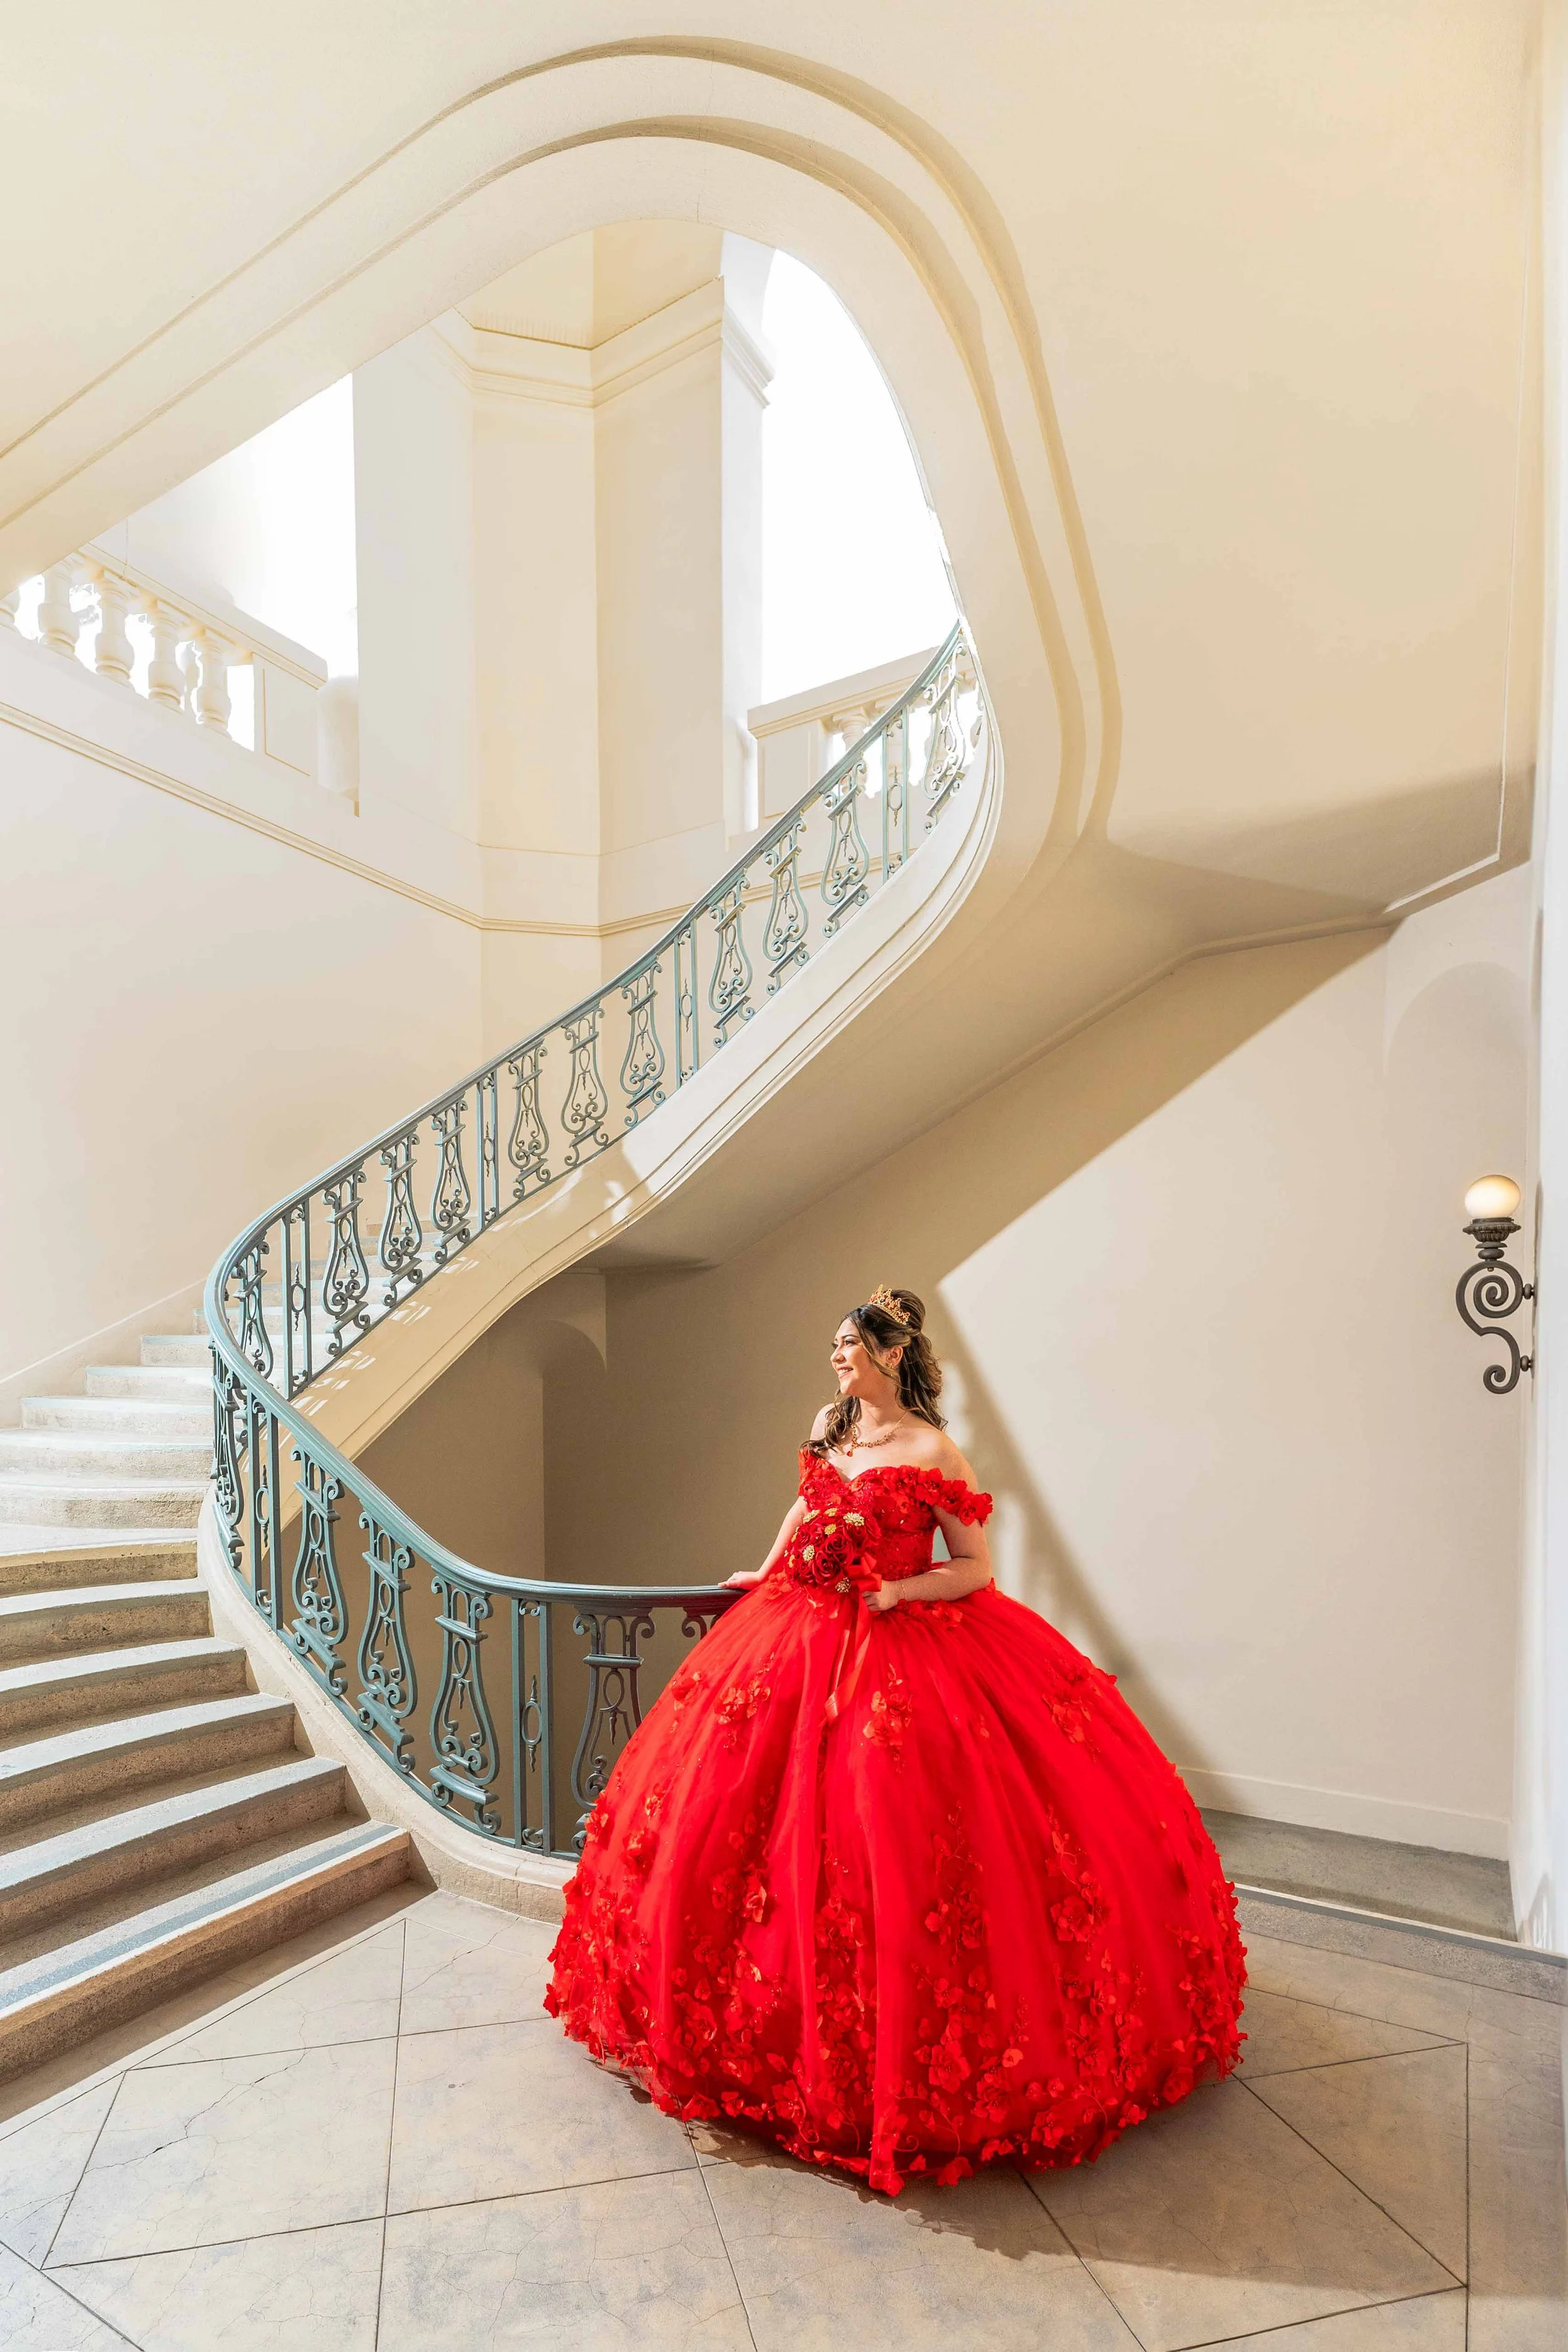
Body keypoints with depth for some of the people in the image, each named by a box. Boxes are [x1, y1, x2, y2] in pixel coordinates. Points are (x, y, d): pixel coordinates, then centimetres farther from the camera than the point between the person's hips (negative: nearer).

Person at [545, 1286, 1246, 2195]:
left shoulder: (932, 1452, -13)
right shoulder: (829, 1427, 6)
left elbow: (978, 1566, -10)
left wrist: (895, 1592, -17)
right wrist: (768, 1572, 25)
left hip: (899, 1647, -6)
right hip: (803, 1634, 6)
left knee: (891, 1841, -6)